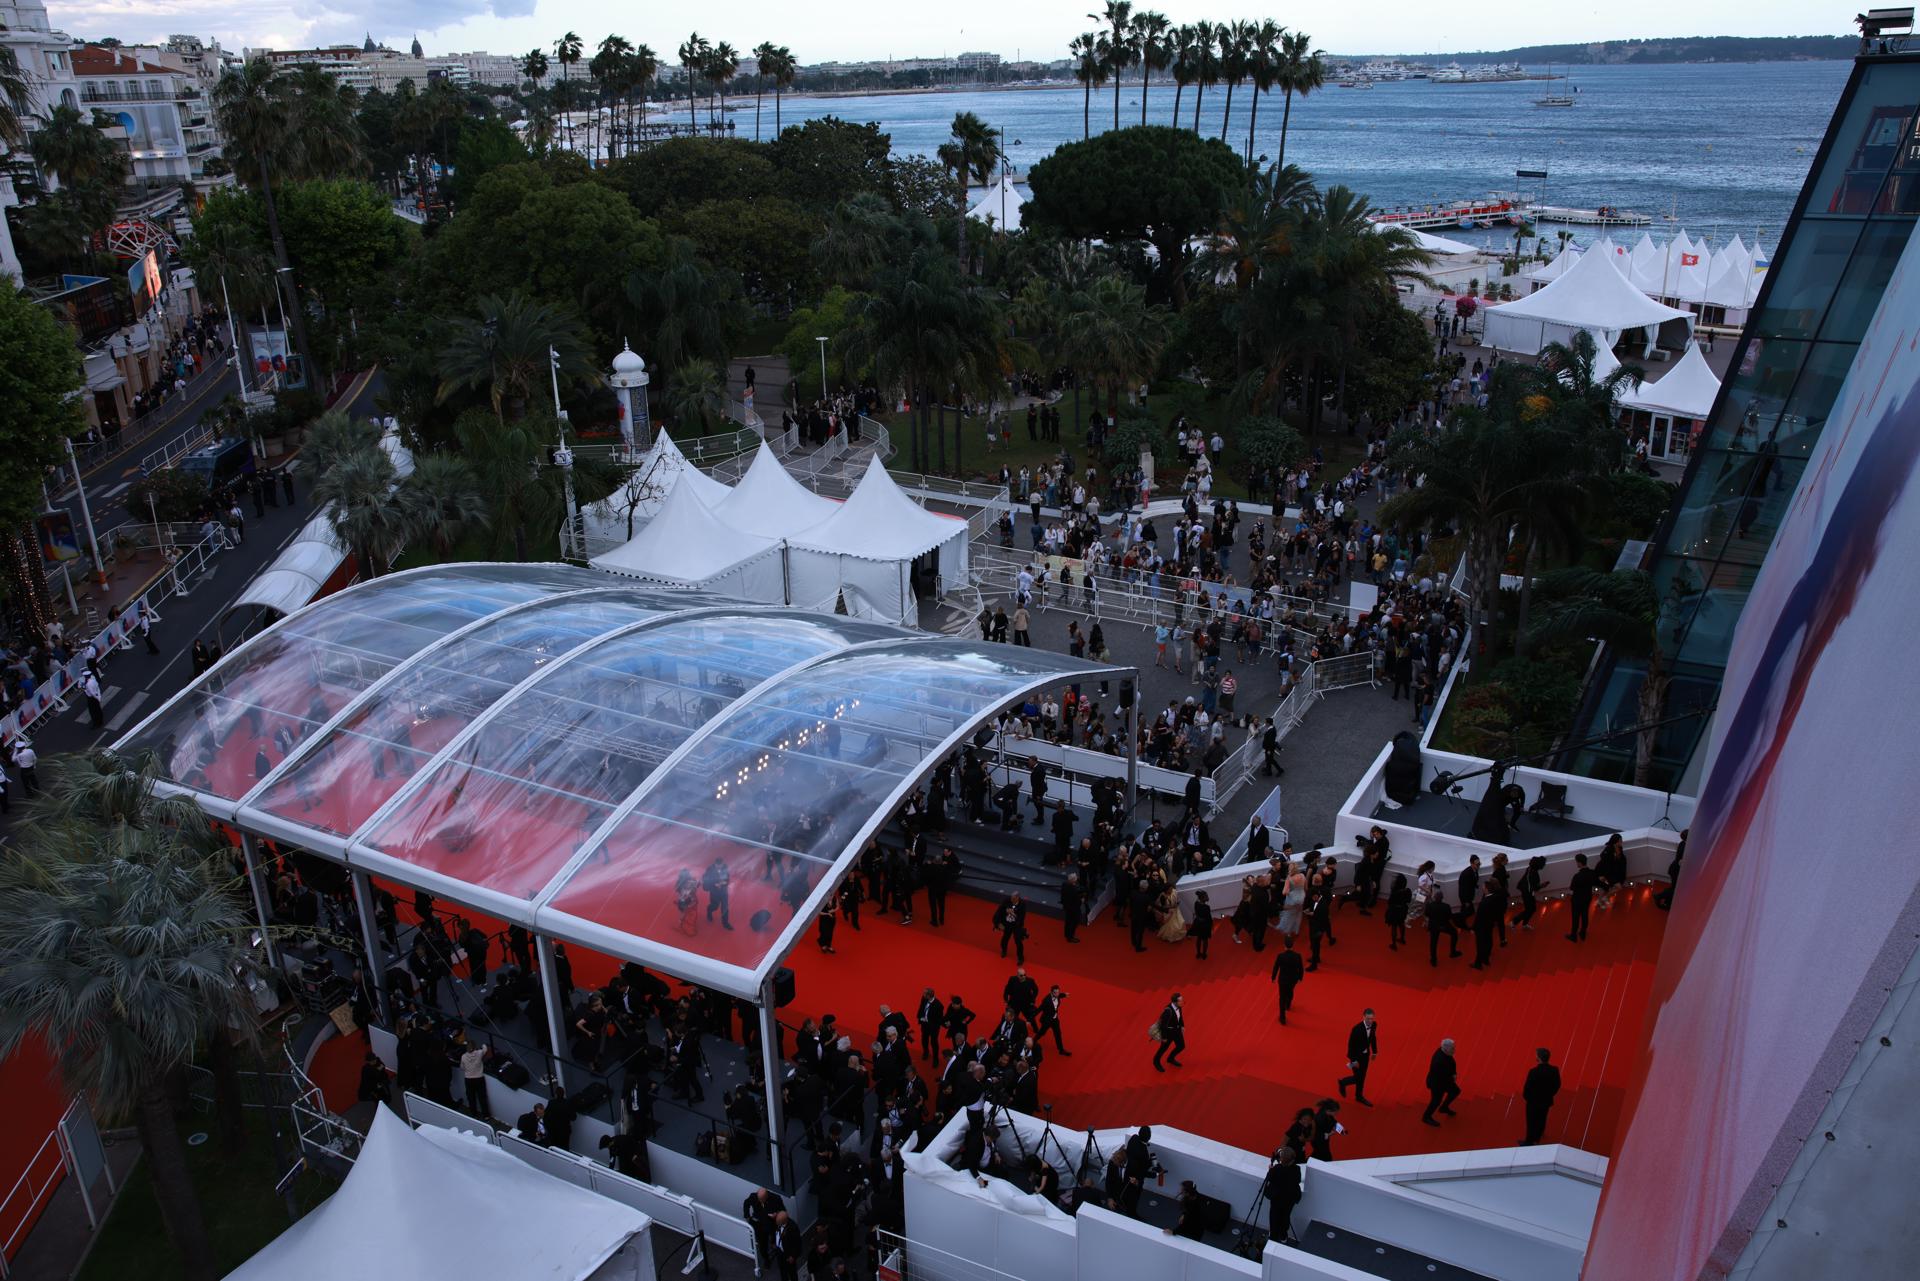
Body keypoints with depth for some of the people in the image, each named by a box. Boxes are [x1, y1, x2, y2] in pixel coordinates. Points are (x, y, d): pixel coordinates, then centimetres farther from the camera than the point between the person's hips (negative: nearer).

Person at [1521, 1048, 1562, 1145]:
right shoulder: (1554, 1070, -15)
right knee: (1541, 1120, 24)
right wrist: (1549, 1094, 14)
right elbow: (1557, 1085, -2)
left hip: (1534, 1102, -5)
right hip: (1547, 1101, 5)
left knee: (1531, 1122, 13)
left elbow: (1527, 1087, -23)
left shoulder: (1534, 1071, -31)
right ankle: (1536, 1139, 43)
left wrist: (1526, 1097, -2)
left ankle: (1529, 1142, 28)